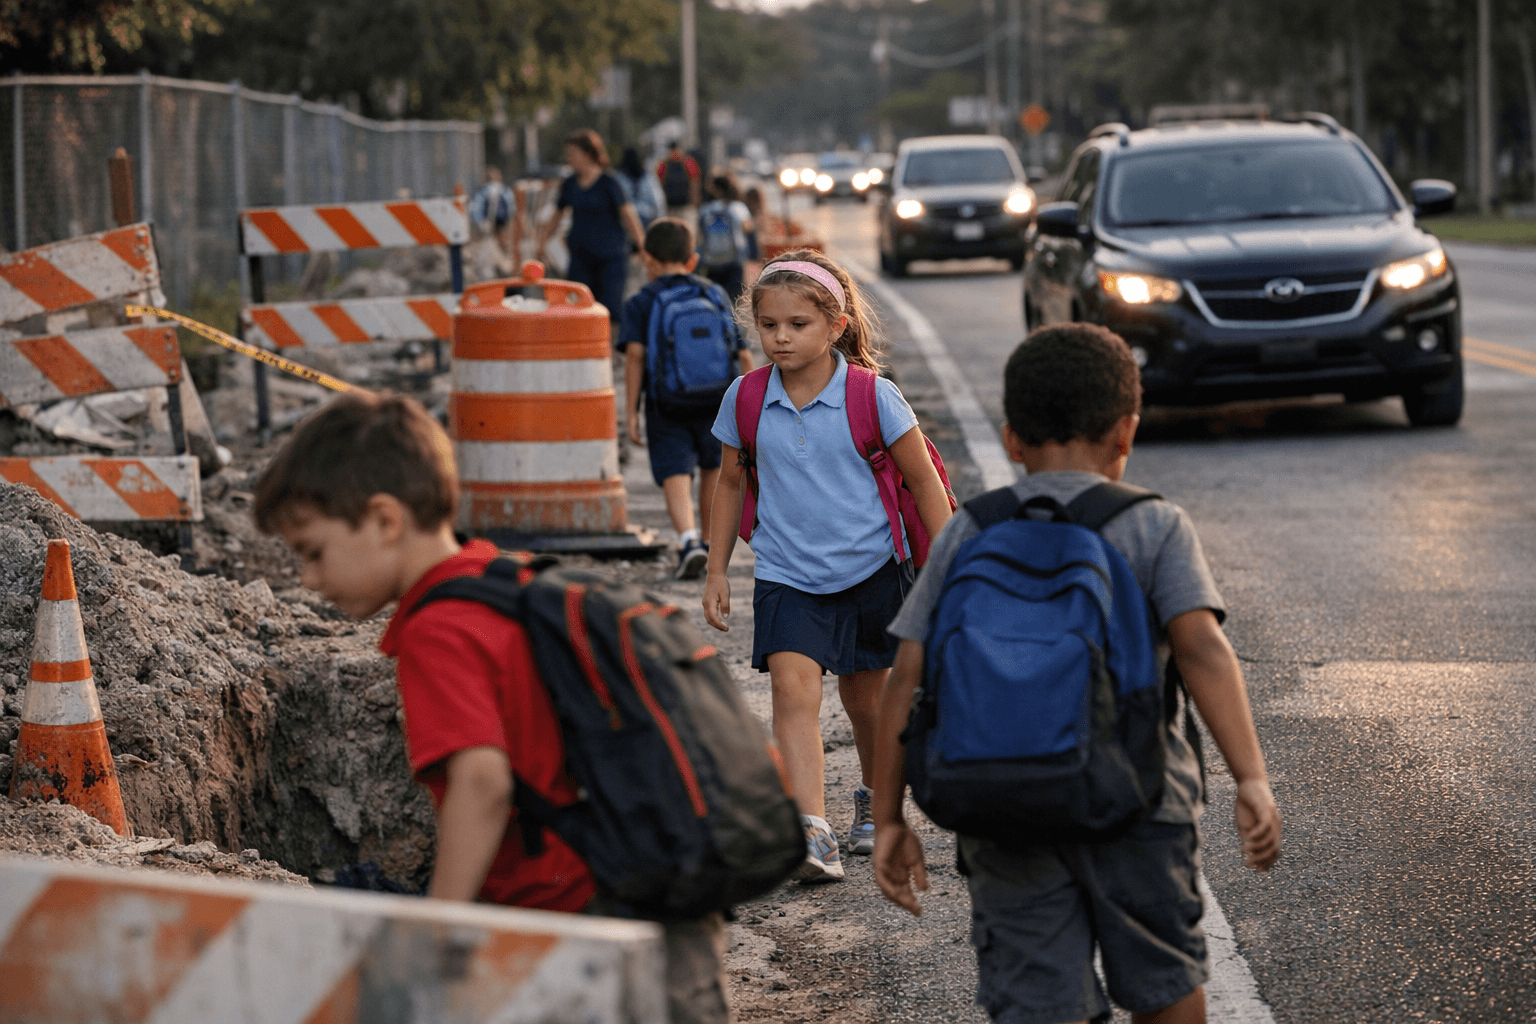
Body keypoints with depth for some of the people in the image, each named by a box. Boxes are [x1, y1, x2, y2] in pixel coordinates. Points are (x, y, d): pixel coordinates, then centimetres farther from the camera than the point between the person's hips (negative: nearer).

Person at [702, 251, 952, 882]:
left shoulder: (874, 398, -11)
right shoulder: (745, 400, -3)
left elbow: (924, 481, -3)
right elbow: (731, 484, 11)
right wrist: (717, 572, 11)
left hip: (871, 569, -1)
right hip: (785, 575, 1)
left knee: (864, 697, 14)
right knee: (794, 686, -20)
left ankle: (875, 797, 43)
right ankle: (812, 833, -28)